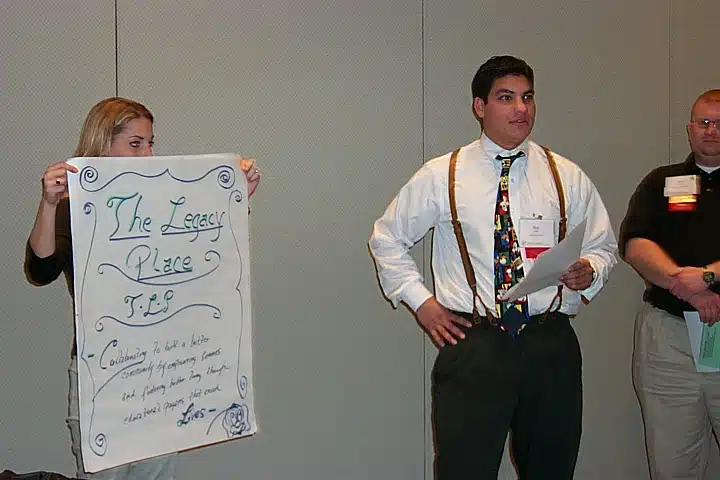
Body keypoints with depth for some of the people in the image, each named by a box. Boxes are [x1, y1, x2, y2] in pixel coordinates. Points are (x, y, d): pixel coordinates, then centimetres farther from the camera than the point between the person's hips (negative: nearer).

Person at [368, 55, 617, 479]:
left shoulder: (567, 177, 7)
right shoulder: (441, 177, 3)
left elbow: (604, 247, 15)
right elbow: (387, 238, 12)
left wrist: (589, 270, -8)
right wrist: (421, 302, 2)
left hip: (551, 346, 3)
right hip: (473, 344, -2)